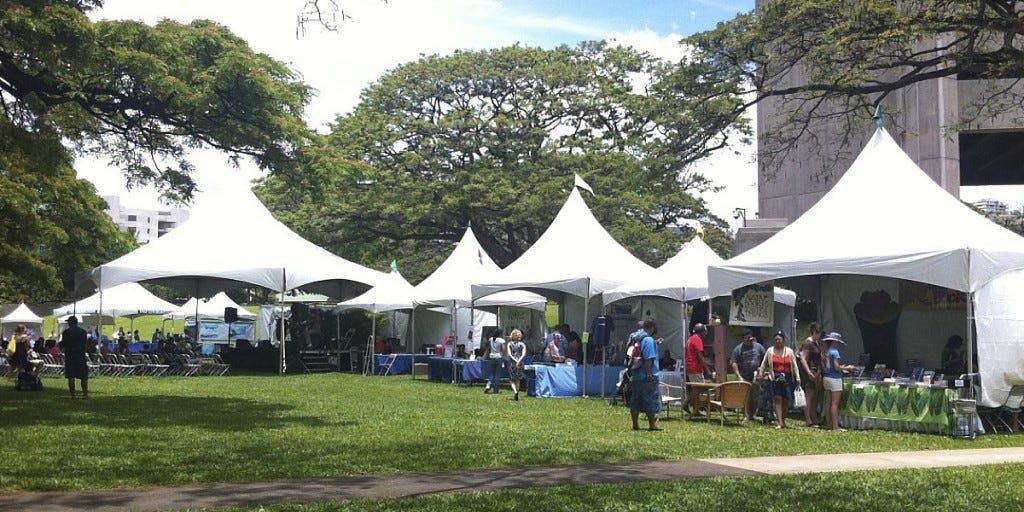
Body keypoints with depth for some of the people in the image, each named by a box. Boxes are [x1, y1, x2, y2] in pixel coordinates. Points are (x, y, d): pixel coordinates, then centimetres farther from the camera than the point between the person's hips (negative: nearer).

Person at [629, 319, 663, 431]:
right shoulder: (649, 340, -14)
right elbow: (648, 359, -21)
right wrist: (649, 374, -20)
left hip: (636, 376, 9)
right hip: (648, 378, -9)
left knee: (635, 401, 10)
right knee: (652, 401, 0)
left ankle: (635, 424, 15)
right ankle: (652, 425, 2)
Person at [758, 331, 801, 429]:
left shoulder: (789, 351, 11)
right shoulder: (770, 351, 9)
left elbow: (794, 365, 8)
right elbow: (764, 364, 11)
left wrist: (797, 378, 2)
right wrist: (761, 375, 3)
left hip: (787, 378, 1)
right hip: (775, 378, -1)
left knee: (786, 400, 4)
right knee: (777, 399, -10)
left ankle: (783, 420, 20)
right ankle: (779, 422, -14)